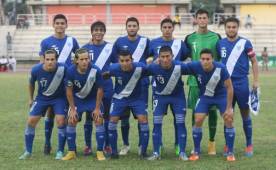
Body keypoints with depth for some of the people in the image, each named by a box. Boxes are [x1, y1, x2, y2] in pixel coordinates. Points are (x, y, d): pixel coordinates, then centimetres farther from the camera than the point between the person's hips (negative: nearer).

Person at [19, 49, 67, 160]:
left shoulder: (62, 69, -28)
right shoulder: (36, 70, -22)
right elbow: (31, 83, 1)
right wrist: (30, 98, 10)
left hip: (59, 98, -2)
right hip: (42, 98, 2)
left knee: (61, 121, -17)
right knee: (31, 121, -4)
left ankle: (60, 152, -2)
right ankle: (28, 152, 11)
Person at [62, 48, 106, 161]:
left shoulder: (96, 70, -29)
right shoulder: (71, 71, -26)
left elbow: (99, 89, -15)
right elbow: (69, 91, -12)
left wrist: (97, 108, -11)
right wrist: (72, 109, -10)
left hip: (93, 98, -1)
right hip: (77, 99, 1)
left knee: (99, 120, -12)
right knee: (71, 121, -7)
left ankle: (100, 152, -2)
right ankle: (71, 152, 6)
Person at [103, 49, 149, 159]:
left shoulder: (140, 68, -27)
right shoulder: (114, 69, -23)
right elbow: (106, 74, 0)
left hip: (137, 98, -1)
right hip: (119, 98, 1)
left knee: (143, 120, -13)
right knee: (112, 121, -8)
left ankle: (143, 152, 0)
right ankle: (114, 151, 6)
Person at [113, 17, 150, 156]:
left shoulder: (145, 41, 1)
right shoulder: (119, 41, 4)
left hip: (141, 83, -1)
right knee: (123, 115, 3)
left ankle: (141, 145, 12)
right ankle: (125, 144, 16)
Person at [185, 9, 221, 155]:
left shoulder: (216, 37, 3)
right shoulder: (190, 38, 4)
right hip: (195, 81, 0)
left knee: (212, 110, 3)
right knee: (196, 111, 3)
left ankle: (212, 143, 14)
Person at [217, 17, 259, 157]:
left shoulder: (245, 43, -3)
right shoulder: (220, 43, 4)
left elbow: (254, 62, 2)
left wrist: (256, 81, -3)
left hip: (241, 83, -2)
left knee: (245, 114, 5)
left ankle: (249, 145, 13)